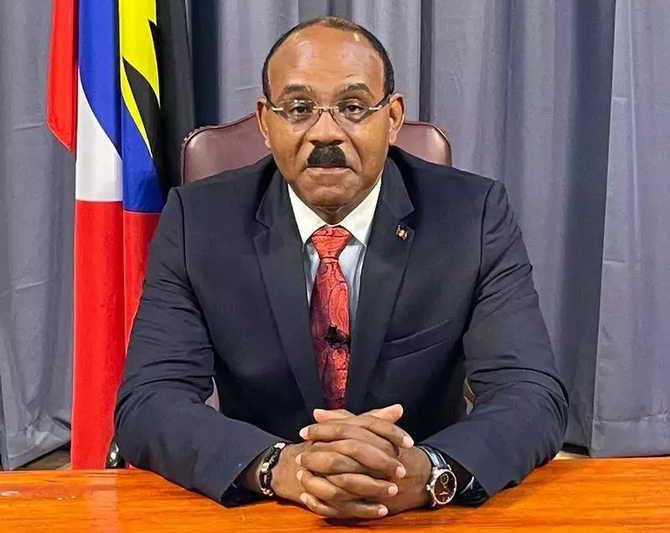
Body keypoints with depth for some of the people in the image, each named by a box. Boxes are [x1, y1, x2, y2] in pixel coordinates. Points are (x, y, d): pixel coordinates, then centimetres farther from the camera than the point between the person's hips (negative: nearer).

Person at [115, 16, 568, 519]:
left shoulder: (476, 215, -6)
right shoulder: (198, 220, -5)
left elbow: (535, 397, -12)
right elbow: (146, 405, -12)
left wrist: (423, 474, -31)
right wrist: (280, 465, -29)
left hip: (426, 513, 1)